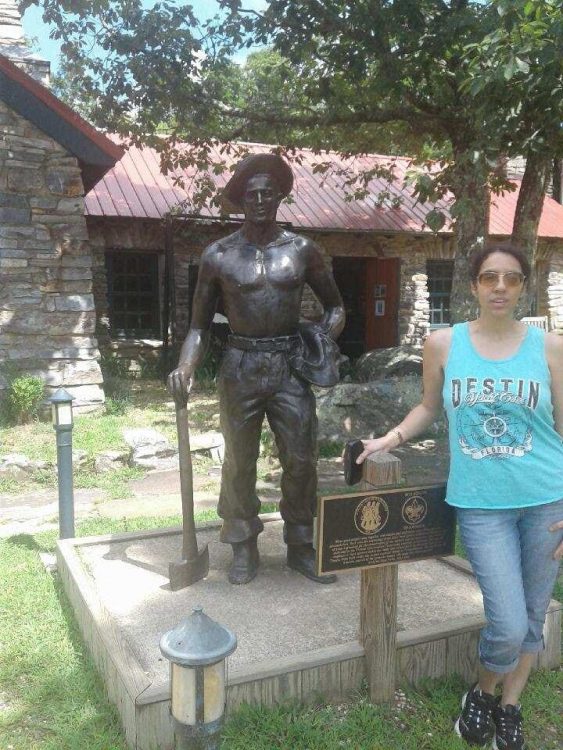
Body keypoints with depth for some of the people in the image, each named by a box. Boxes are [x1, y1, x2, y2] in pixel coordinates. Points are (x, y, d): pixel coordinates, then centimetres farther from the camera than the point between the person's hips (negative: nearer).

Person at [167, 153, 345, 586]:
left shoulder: (303, 251, 4)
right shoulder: (218, 255, 1)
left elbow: (335, 306, 14)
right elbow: (200, 324, 4)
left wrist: (325, 337, -6)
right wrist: (186, 367, -13)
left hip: (291, 364, 1)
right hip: (241, 366, 0)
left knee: (301, 460, 4)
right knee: (239, 462, 8)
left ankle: (300, 546, 22)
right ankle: (244, 548, 24)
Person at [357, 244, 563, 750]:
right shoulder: (443, 344, 0)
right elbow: (430, 408, 14)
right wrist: (391, 439, 0)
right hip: (481, 503, -1)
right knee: (508, 625, -4)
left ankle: (510, 706, 39)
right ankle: (482, 694, 28)